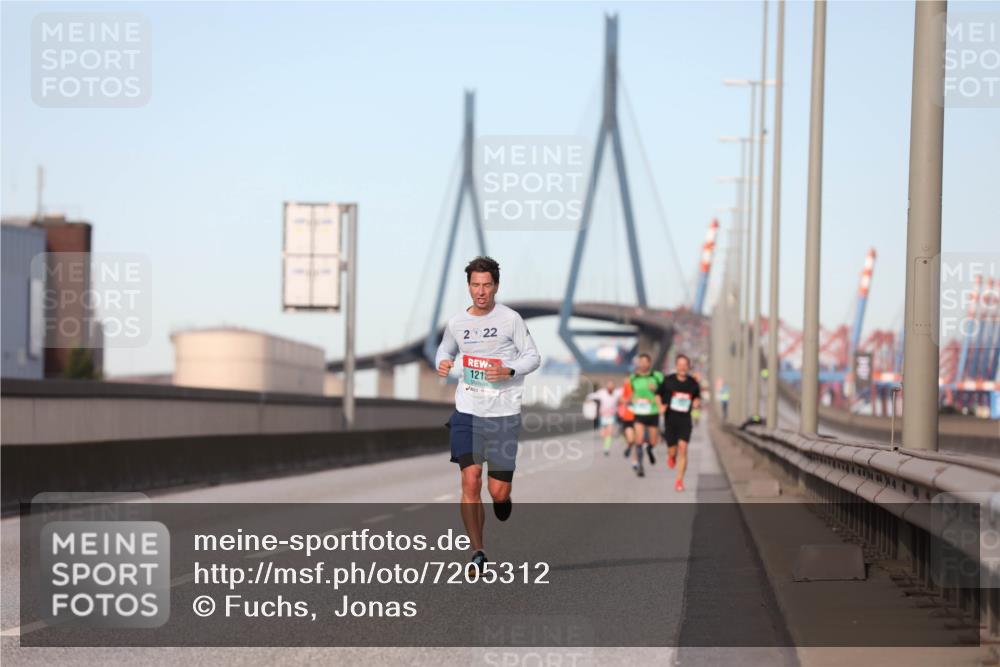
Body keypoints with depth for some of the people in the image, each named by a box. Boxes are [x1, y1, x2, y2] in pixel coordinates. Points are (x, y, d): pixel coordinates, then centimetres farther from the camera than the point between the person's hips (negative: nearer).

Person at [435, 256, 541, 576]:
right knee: (471, 481, -12)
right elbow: (445, 349, 25)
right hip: (467, 411, 2)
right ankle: (477, 553, -2)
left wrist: (509, 370, -15)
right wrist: (442, 363, 2)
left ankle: (503, 499, 39)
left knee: (498, 492, -1)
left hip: (504, 414, -2)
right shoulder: (456, 323, 6)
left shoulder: (510, 319, -3)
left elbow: (533, 356, 2)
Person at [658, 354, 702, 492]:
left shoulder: (693, 383, 1)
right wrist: (661, 406, -9)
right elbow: (659, 394, 9)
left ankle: (679, 481, -10)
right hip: (670, 420, 0)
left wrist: (697, 403, -5)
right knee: (672, 451, 4)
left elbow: (697, 397, 18)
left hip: (685, 420, 0)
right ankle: (671, 456, 45)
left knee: (683, 448, -15)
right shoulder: (668, 381, -3)